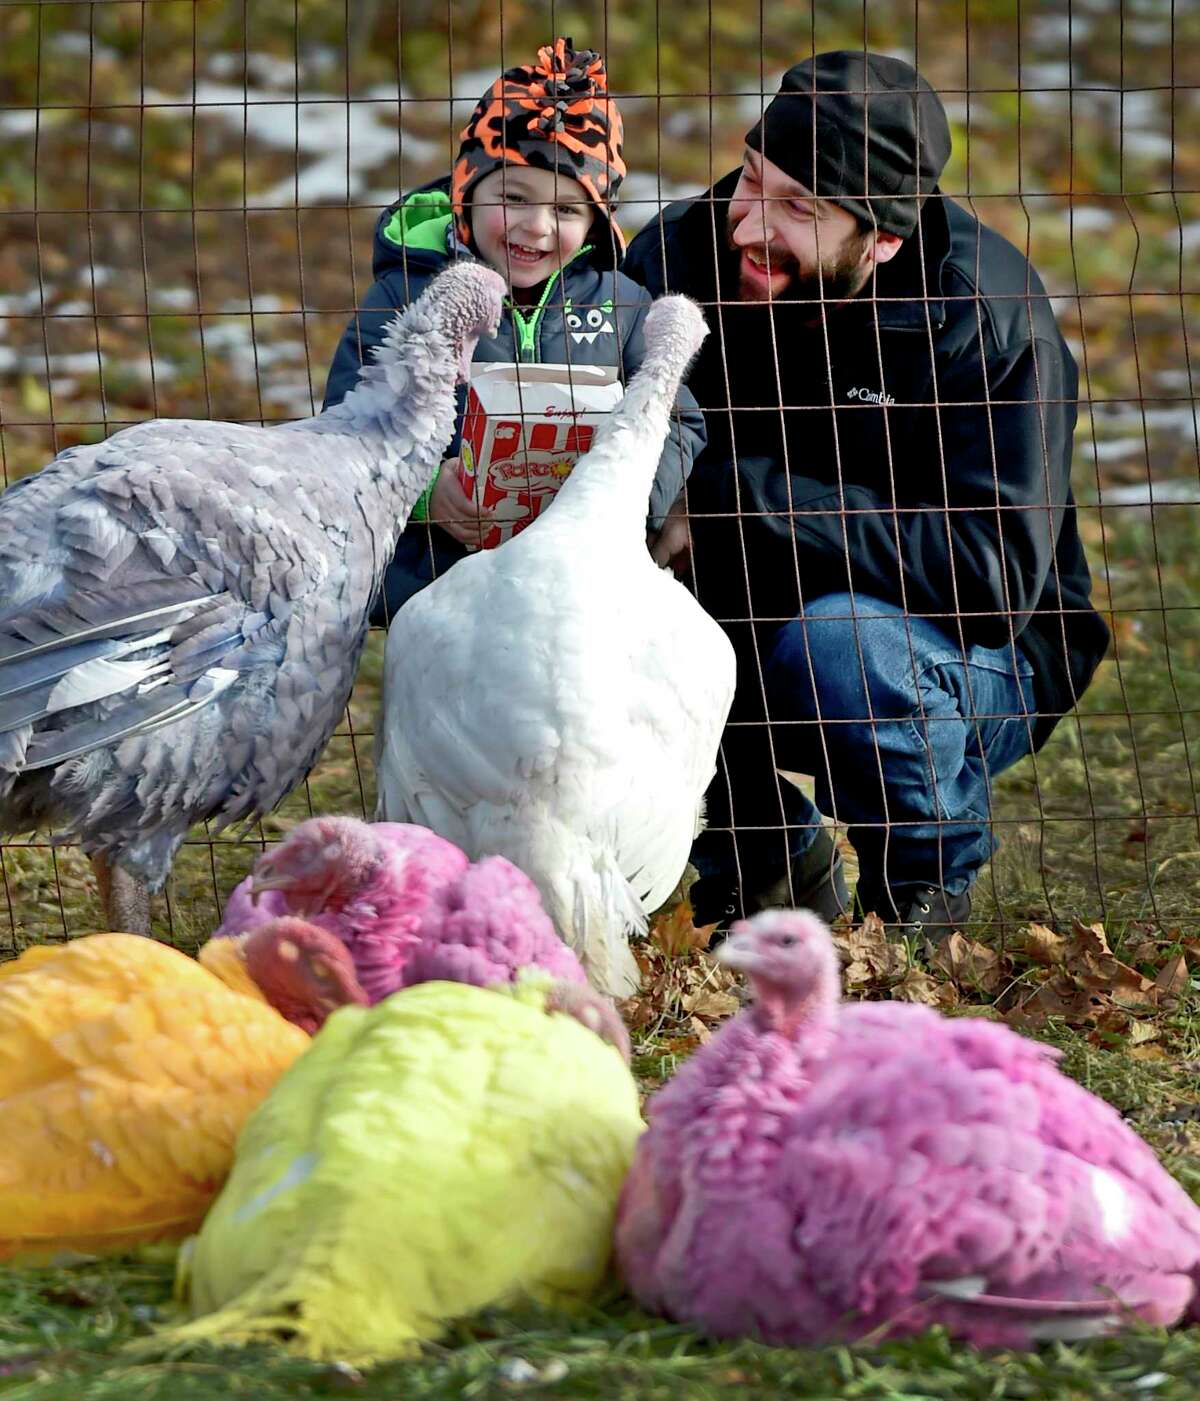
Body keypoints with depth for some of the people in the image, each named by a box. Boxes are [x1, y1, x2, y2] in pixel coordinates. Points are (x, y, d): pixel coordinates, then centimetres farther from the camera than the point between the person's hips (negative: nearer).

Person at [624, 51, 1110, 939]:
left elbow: (992, 571, -31)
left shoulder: (985, 318, -24)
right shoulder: (684, 255, -11)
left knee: (835, 637, -36)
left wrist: (732, 498, -33)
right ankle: (776, 858, 4)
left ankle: (928, 890, -6)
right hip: (749, 619, 5)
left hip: (978, 660, -4)